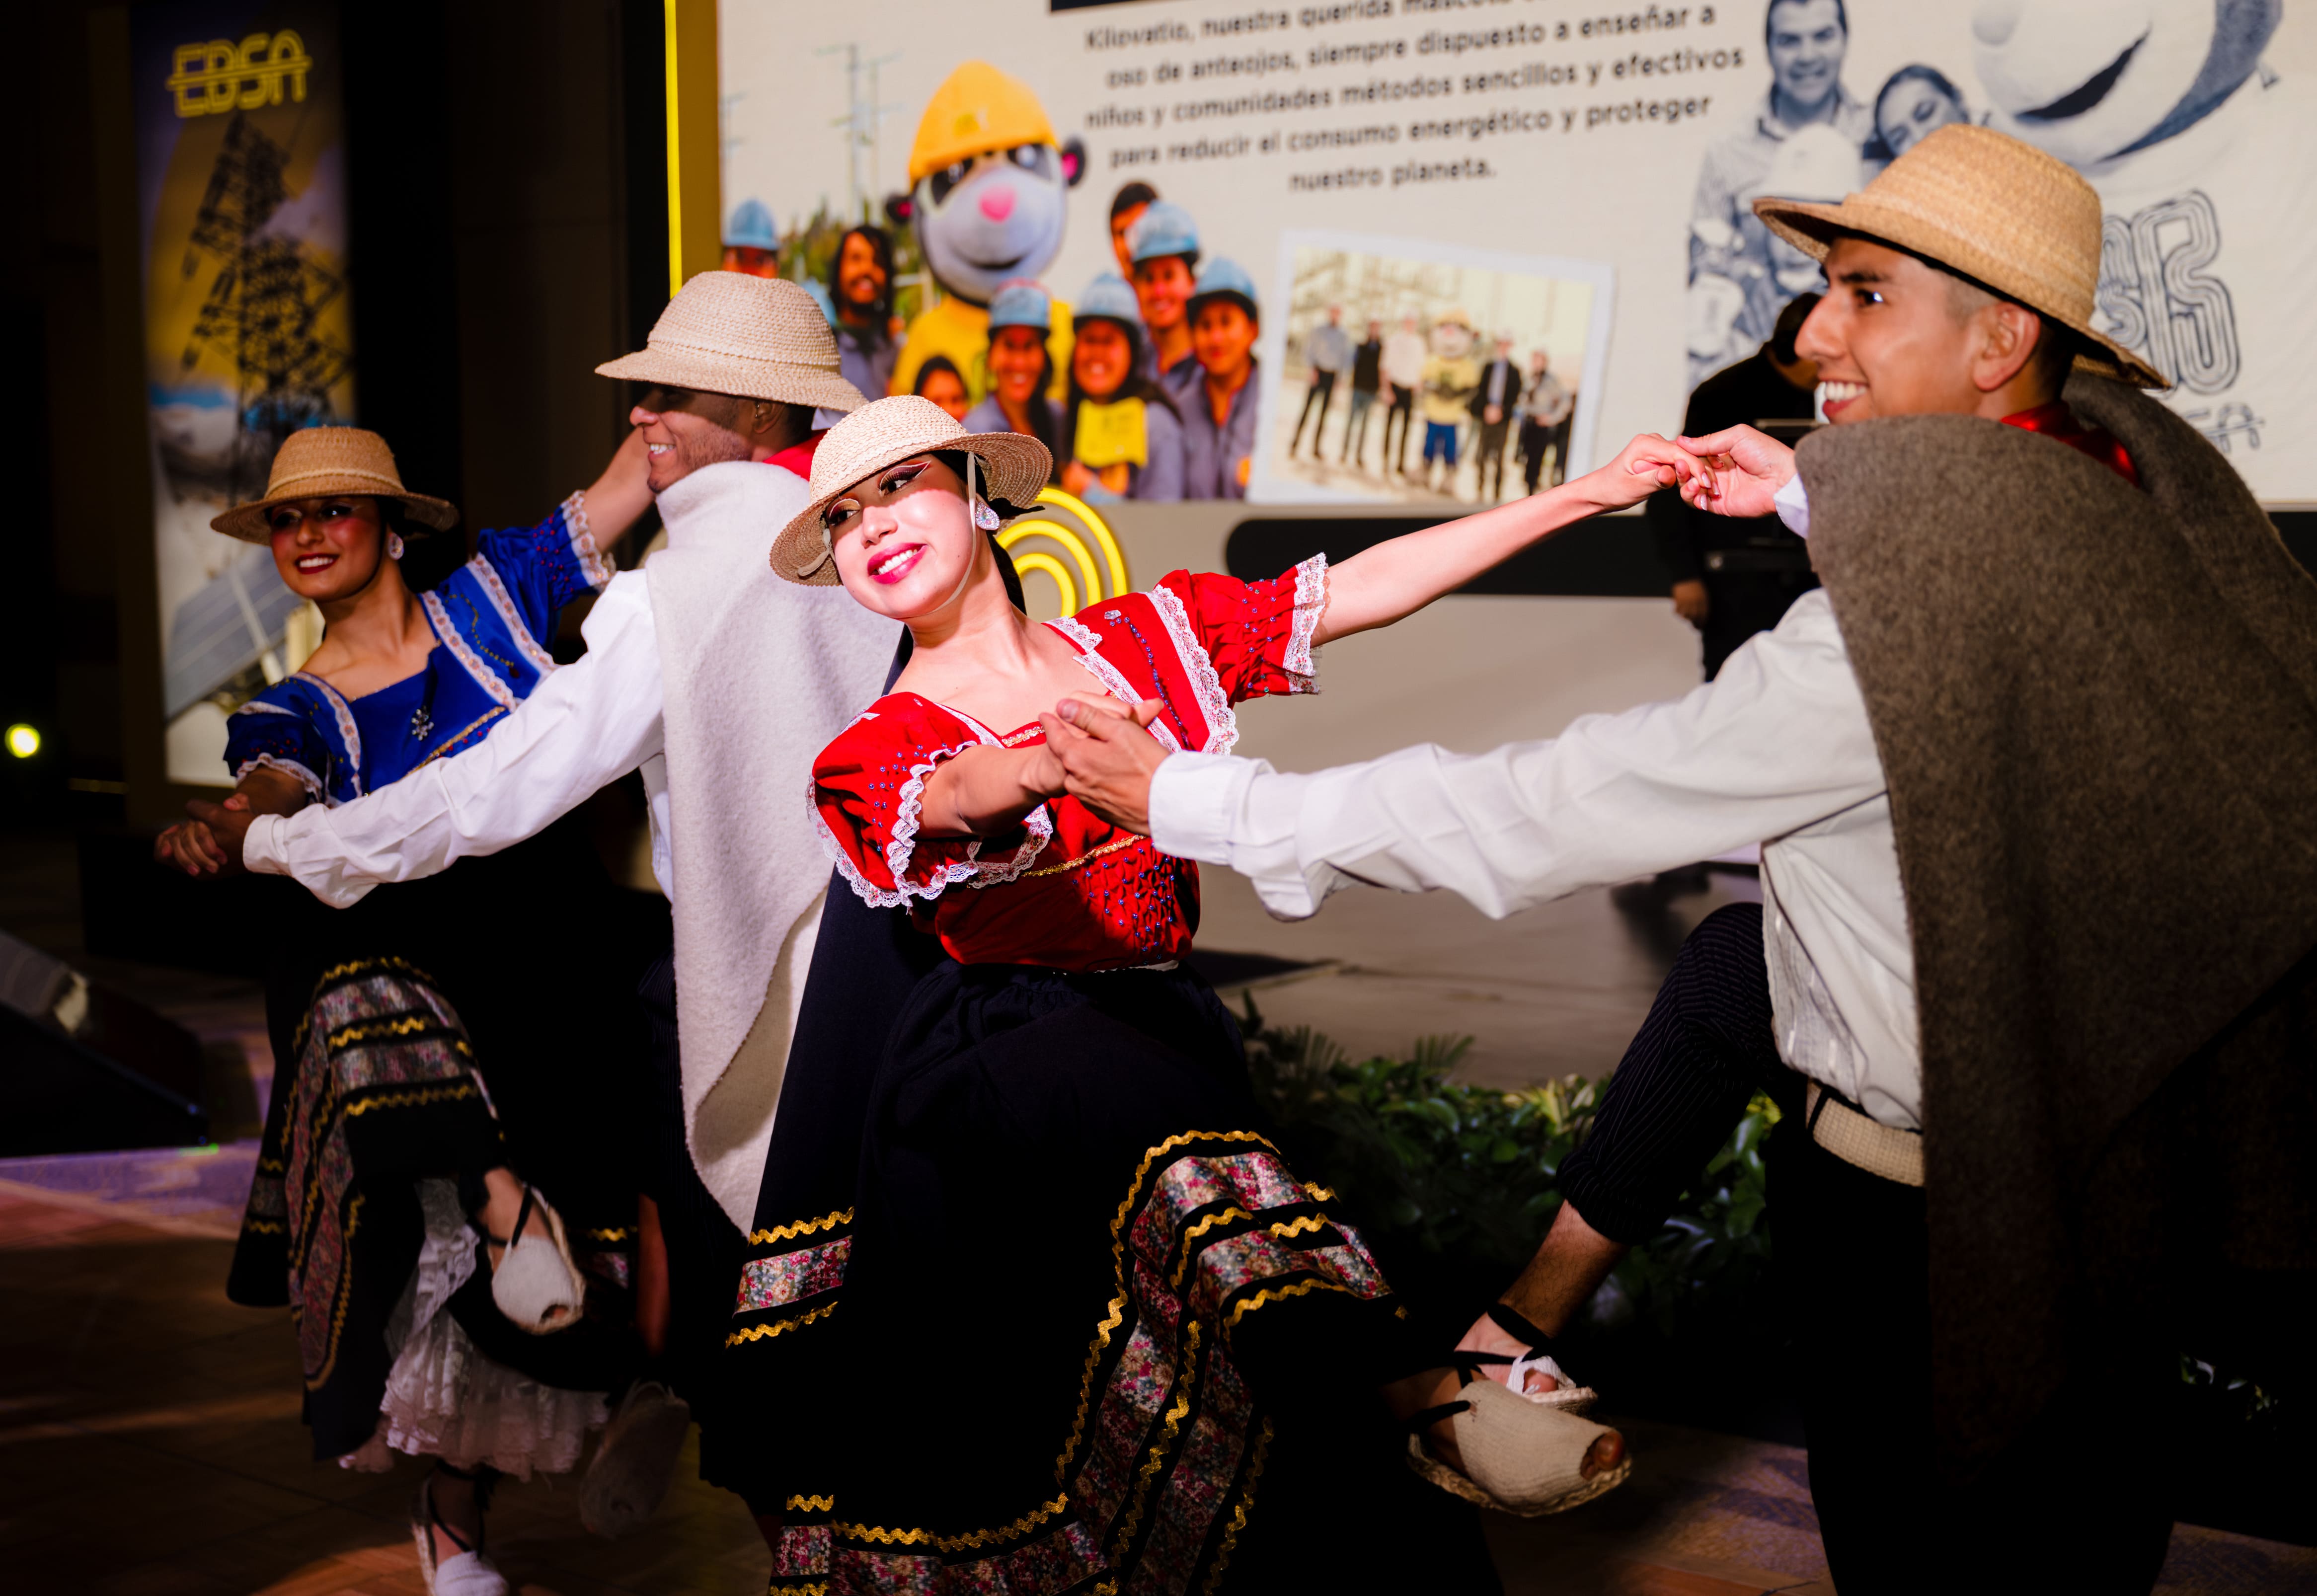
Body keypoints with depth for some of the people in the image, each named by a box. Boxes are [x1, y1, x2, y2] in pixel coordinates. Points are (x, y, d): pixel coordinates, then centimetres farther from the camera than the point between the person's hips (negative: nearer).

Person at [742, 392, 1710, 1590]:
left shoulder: (1148, 640, 9)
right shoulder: (874, 754, 1)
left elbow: (1365, 591, 5)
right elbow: (958, 796, -22)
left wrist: (1594, 493, 0)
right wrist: (1047, 762, -46)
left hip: (1163, 1029, 3)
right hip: (1000, 1069, -3)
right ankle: (1423, 1393, -25)